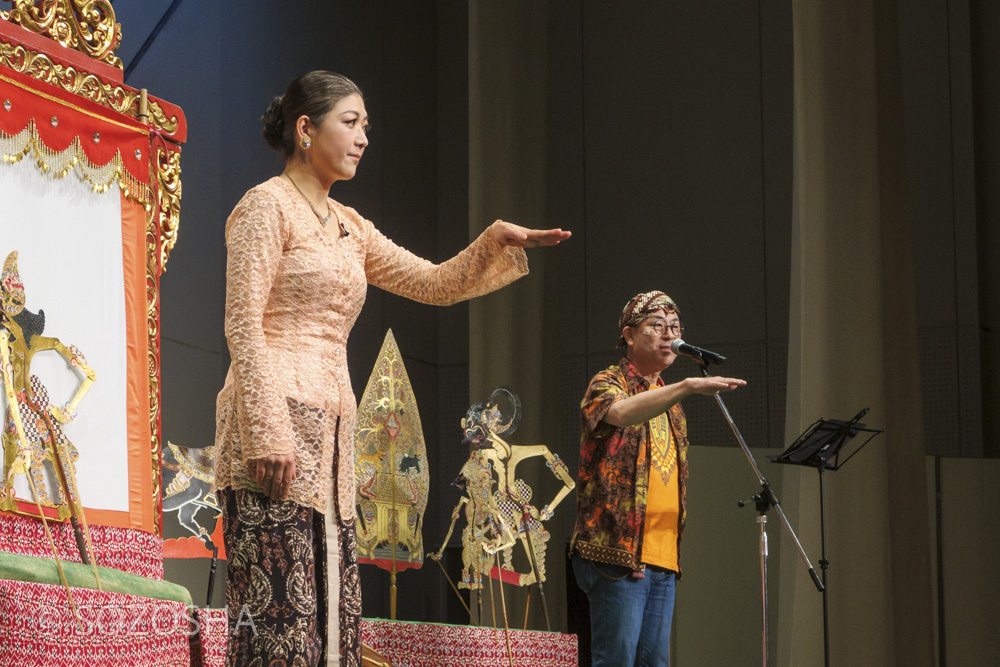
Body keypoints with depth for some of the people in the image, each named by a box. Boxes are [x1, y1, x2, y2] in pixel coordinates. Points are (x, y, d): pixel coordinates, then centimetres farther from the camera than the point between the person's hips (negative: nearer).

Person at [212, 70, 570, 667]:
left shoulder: (348, 226, 22)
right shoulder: (268, 204, -2)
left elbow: (433, 283, 25)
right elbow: (243, 326, -10)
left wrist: (496, 242, 8)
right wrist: (268, 435, -19)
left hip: (329, 433, 9)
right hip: (278, 418, -9)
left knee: (333, 610, 3)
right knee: (280, 606, -15)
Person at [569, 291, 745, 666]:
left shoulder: (669, 403, 22)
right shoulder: (608, 384, -2)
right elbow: (620, 413, -27)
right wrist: (688, 386, -39)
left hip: (663, 560, 8)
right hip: (617, 554, -7)